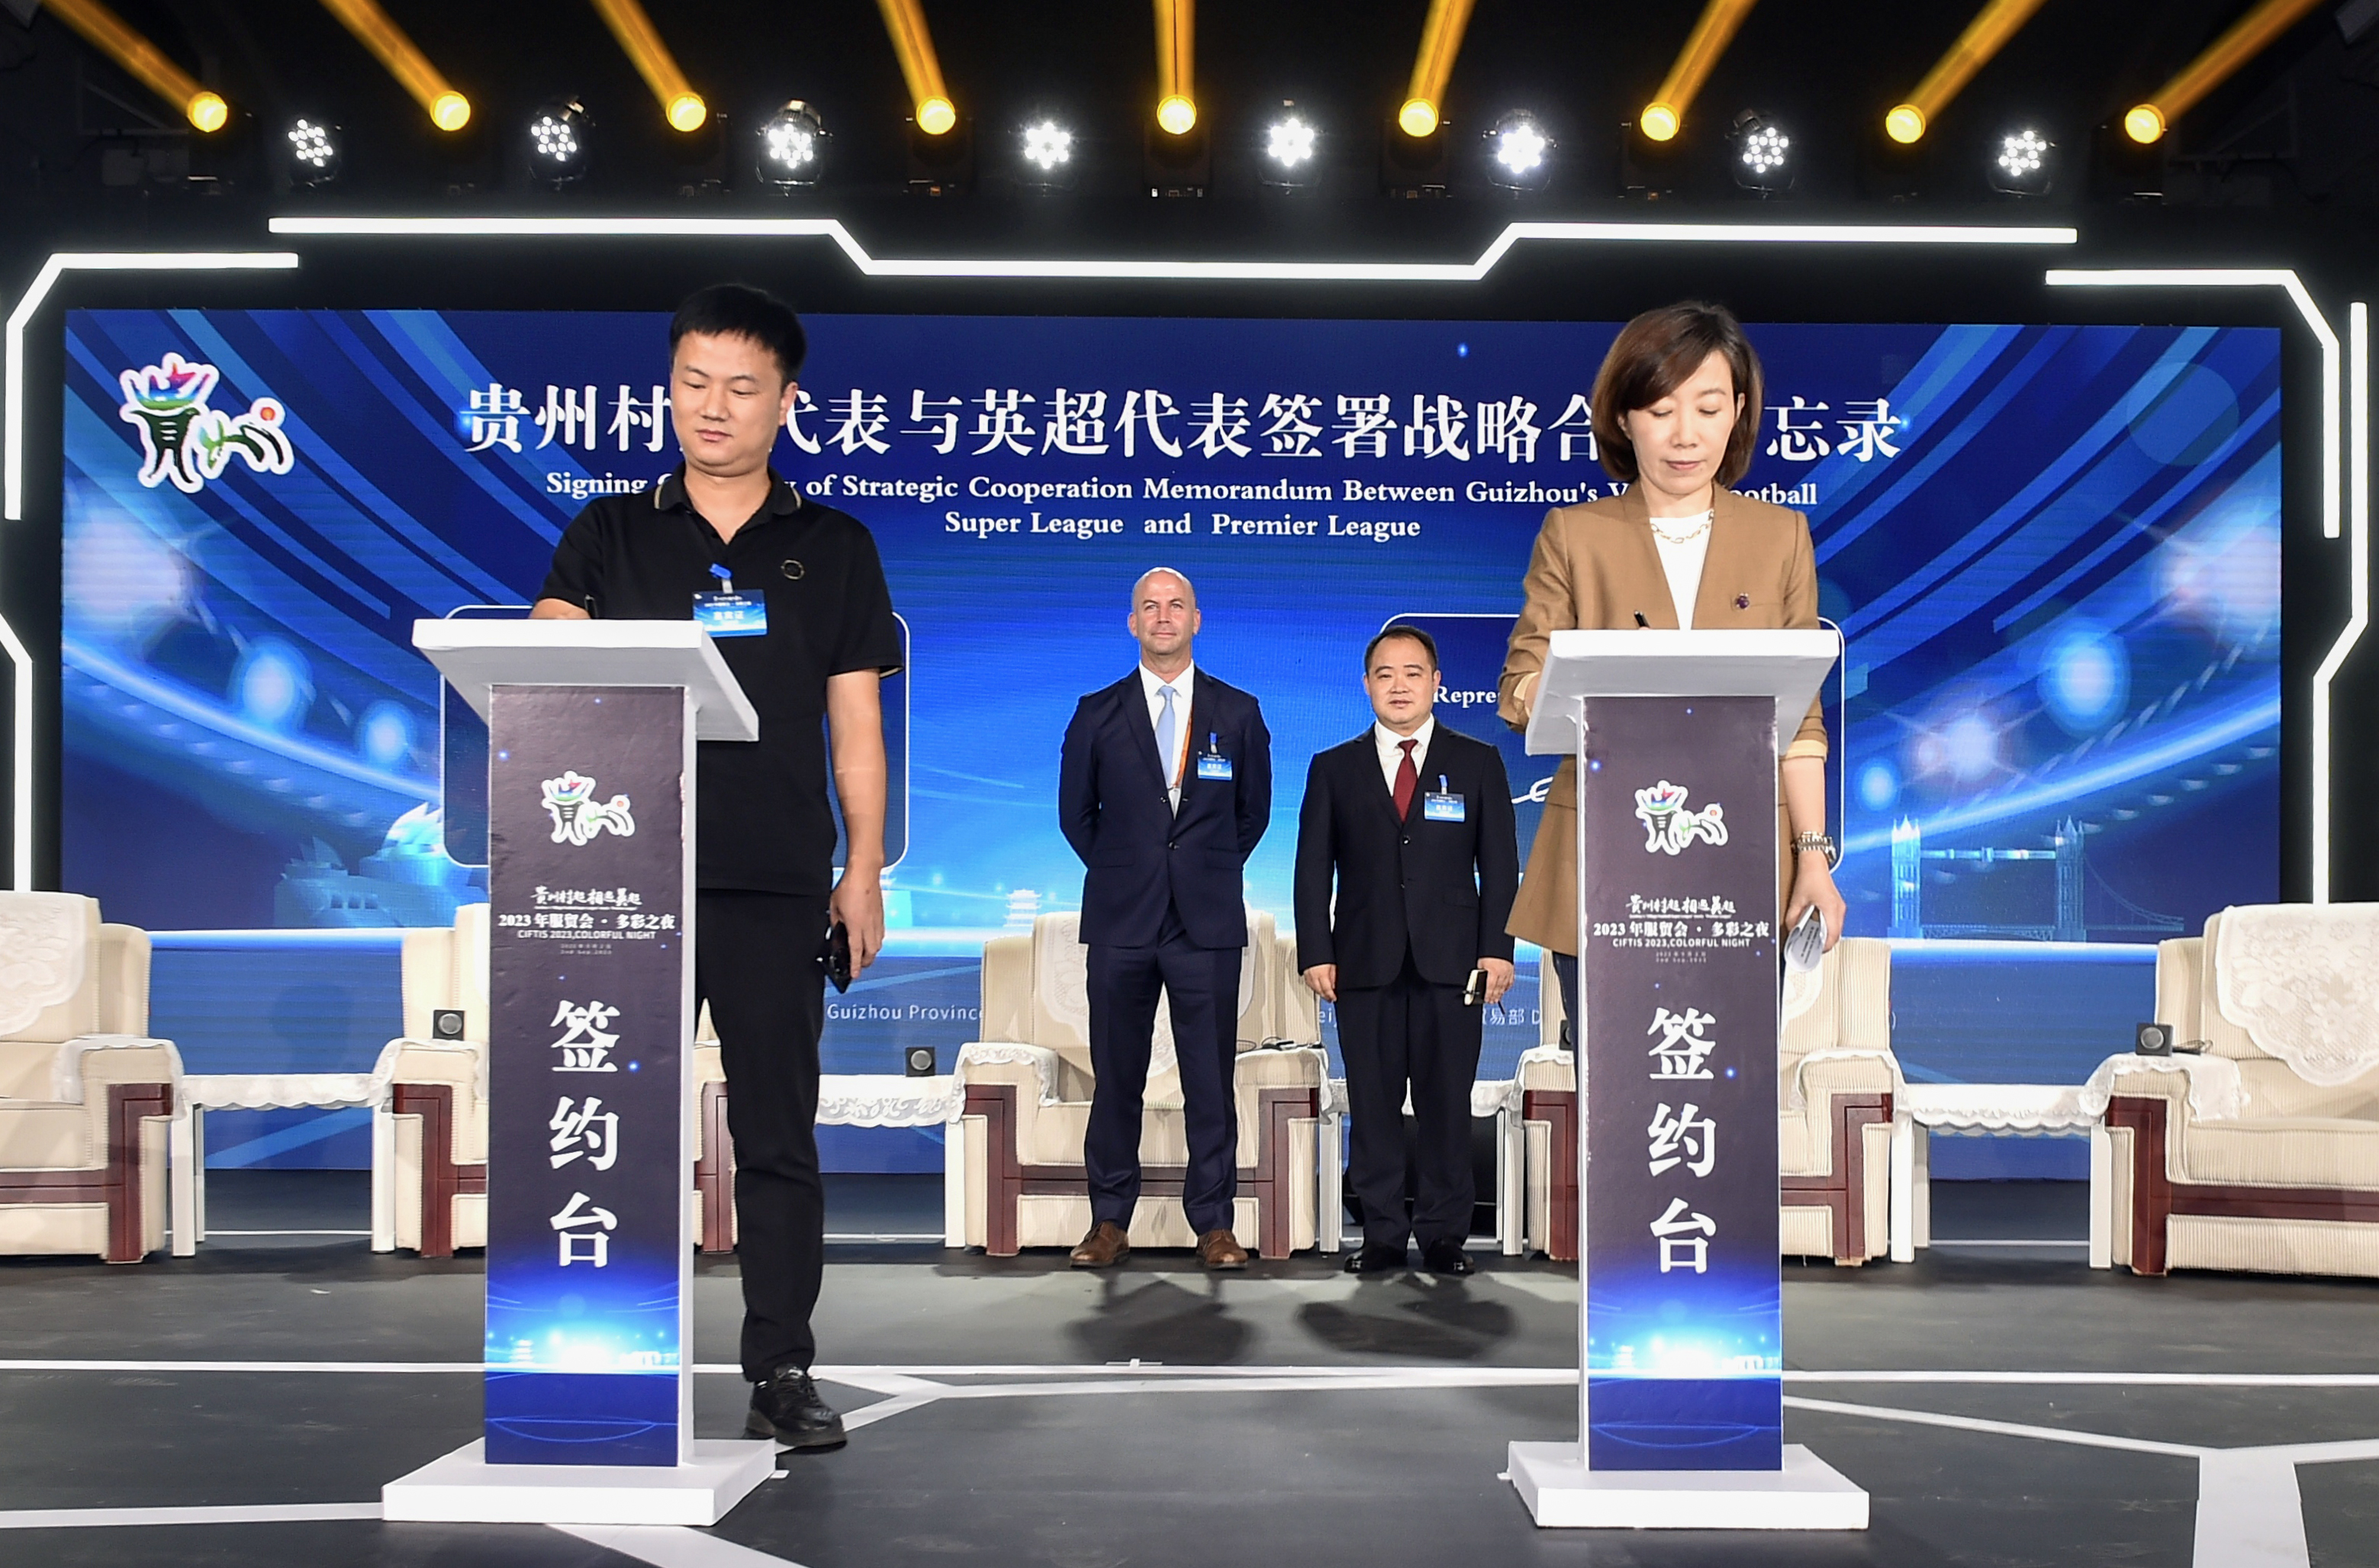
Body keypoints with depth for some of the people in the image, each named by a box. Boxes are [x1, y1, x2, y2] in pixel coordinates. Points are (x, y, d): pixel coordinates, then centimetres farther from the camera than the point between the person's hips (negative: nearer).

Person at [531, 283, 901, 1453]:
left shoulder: (833, 548, 10)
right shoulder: (610, 534, 11)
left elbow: (856, 727, 8)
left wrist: (864, 872, 2)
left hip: (777, 883, 0)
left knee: (776, 1130, 3)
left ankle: (780, 1375, 12)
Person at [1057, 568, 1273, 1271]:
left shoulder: (1238, 712, 7)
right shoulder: (1097, 713, 7)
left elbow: (1253, 810, 16)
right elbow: (1075, 814, 14)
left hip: (1208, 922, 0)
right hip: (1121, 922, 0)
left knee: (1211, 1079, 1)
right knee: (1116, 1078, 4)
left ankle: (1213, 1223, 9)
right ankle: (1110, 1221, 12)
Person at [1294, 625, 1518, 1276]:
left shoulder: (1478, 763, 10)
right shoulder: (1333, 769, 11)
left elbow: (1500, 864, 6)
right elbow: (1313, 869, 7)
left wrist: (1497, 949, -3)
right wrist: (1316, 953, -2)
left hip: (1451, 960, -1)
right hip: (1365, 961, 1)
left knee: (1446, 1103, 2)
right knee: (1372, 1104, 3)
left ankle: (1444, 1235, 12)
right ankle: (1382, 1235, 11)